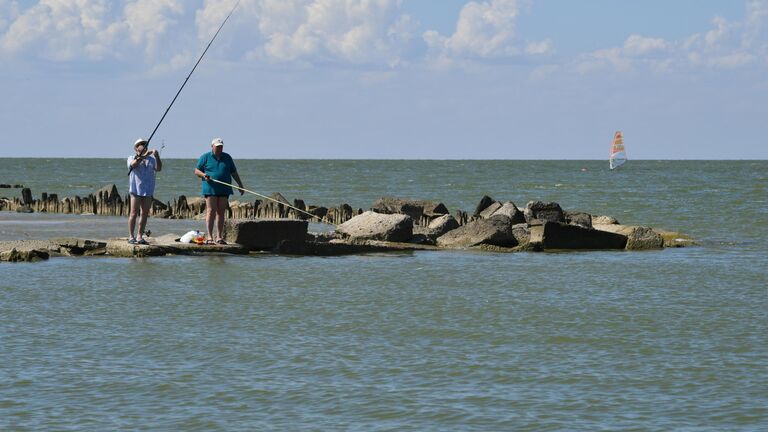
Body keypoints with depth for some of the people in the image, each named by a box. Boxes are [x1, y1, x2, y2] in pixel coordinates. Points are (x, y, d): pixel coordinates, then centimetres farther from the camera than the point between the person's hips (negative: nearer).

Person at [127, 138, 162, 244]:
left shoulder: (151, 159, 14)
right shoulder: (131, 158, 5)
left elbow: (158, 168, -2)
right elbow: (134, 164, -18)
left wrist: (157, 157, -17)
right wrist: (144, 156, -27)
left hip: (148, 191, 4)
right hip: (136, 190, -4)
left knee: (145, 214, 4)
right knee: (134, 213, -7)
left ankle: (140, 237, 10)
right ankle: (131, 237, -6)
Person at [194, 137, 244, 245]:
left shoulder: (227, 158, 14)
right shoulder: (205, 157, 4)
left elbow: (234, 172, 19)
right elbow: (196, 171, 5)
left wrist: (240, 185, 14)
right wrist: (203, 175, -15)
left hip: (224, 190, 4)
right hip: (210, 189, -4)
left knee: (221, 212, 5)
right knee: (211, 211, -10)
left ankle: (219, 237, 8)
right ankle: (209, 237, -12)